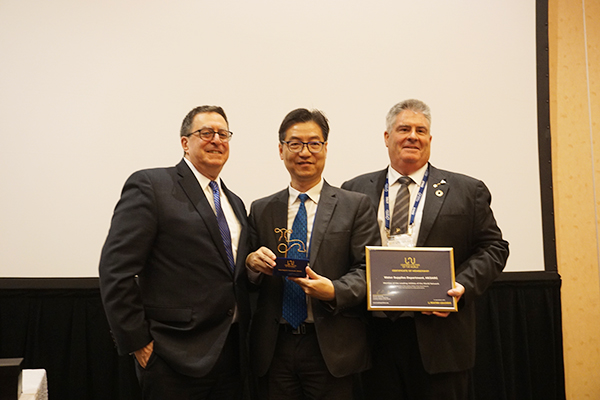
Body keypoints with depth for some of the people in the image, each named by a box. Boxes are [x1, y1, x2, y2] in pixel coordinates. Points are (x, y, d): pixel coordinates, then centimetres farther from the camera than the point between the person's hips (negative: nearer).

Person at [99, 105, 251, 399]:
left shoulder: (234, 203, 14)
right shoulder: (150, 185, -8)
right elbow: (116, 270, -14)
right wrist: (137, 344, -14)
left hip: (232, 352, 6)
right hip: (177, 357, -6)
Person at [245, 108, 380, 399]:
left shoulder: (356, 206, 2)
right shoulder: (260, 210, 10)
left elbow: (368, 269, -4)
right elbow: (247, 280, 11)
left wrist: (334, 291, -21)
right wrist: (252, 264, -11)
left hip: (332, 350, -2)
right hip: (274, 350, 2)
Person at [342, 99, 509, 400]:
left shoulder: (467, 191, 6)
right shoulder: (356, 191, 9)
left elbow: (492, 247, 5)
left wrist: (463, 286, -11)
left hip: (437, 336, -1)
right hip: (376, 334, 1)